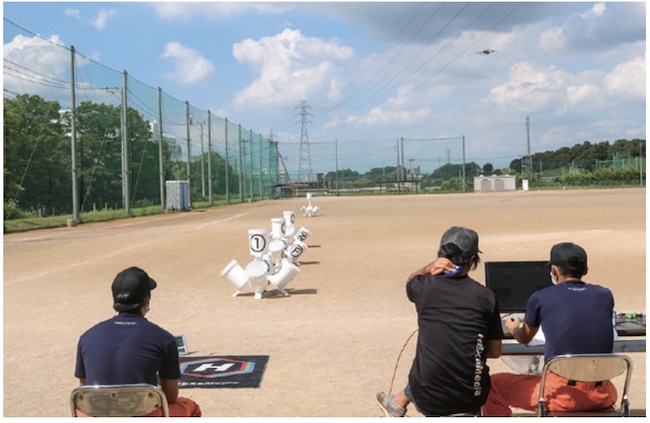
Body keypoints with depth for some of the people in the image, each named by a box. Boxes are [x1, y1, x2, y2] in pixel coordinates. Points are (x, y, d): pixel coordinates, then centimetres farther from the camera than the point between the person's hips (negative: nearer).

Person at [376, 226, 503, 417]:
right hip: (471, 398, 0)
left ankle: (399, 404, 52)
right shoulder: (485, 296, -6)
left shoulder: (425, 287, -7)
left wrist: (427, 269, -2)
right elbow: (495, 352, 0)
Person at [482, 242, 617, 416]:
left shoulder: (541, 298, -3)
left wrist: (513, 328, 40)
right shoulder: (605, 296, 5)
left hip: (561, 395, -4)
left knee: (494, 385, 16)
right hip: (601, 396, 5)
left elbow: (524, 338, 16)